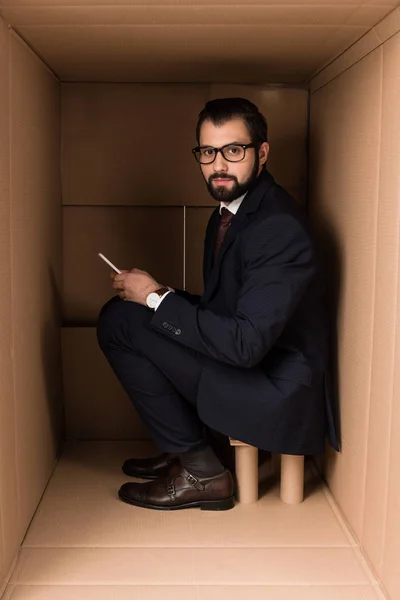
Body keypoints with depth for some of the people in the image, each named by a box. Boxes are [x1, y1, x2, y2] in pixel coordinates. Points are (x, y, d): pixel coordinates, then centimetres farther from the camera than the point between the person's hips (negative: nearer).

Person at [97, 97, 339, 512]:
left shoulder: (279, 227, -22)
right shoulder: (228, 212, 8)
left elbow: (245, 344, -28)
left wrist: (157, 298, -18)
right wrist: (161, 297, -3)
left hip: (278, 398, -10)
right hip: (247, 368, 10)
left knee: (119, 320, -15)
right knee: (125, 312, 15)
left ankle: (201, 472, -2)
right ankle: (183, 451, 19)